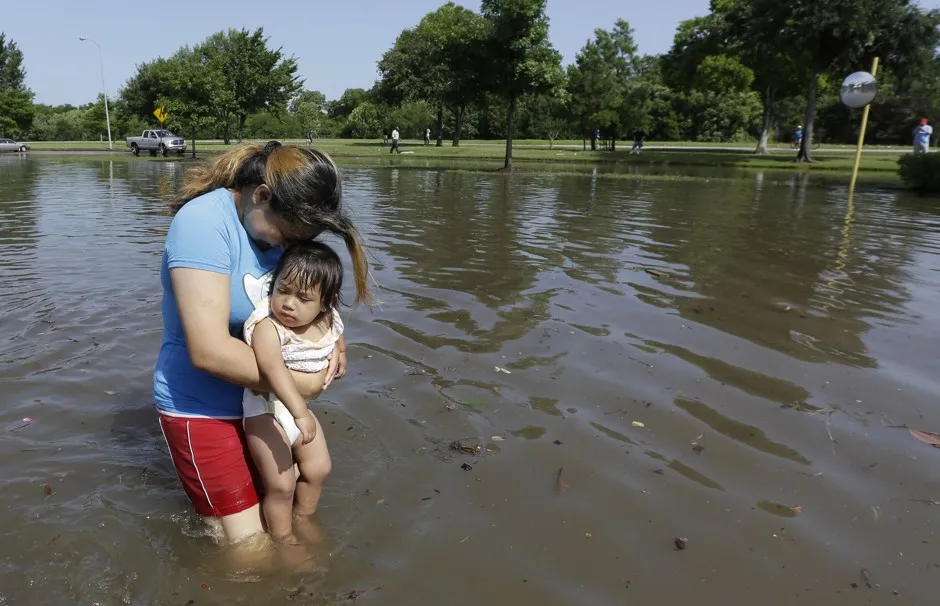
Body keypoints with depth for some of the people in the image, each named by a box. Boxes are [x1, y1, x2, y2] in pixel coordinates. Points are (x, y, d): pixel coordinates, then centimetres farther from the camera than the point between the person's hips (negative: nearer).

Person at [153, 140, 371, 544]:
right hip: (202, 408, -6)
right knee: (249, 549, -1)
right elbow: (209, 351, -33)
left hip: (266, 395, 7)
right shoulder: (204, 222, -26)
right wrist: (299, 385, -25)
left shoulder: (283, 224, -4)